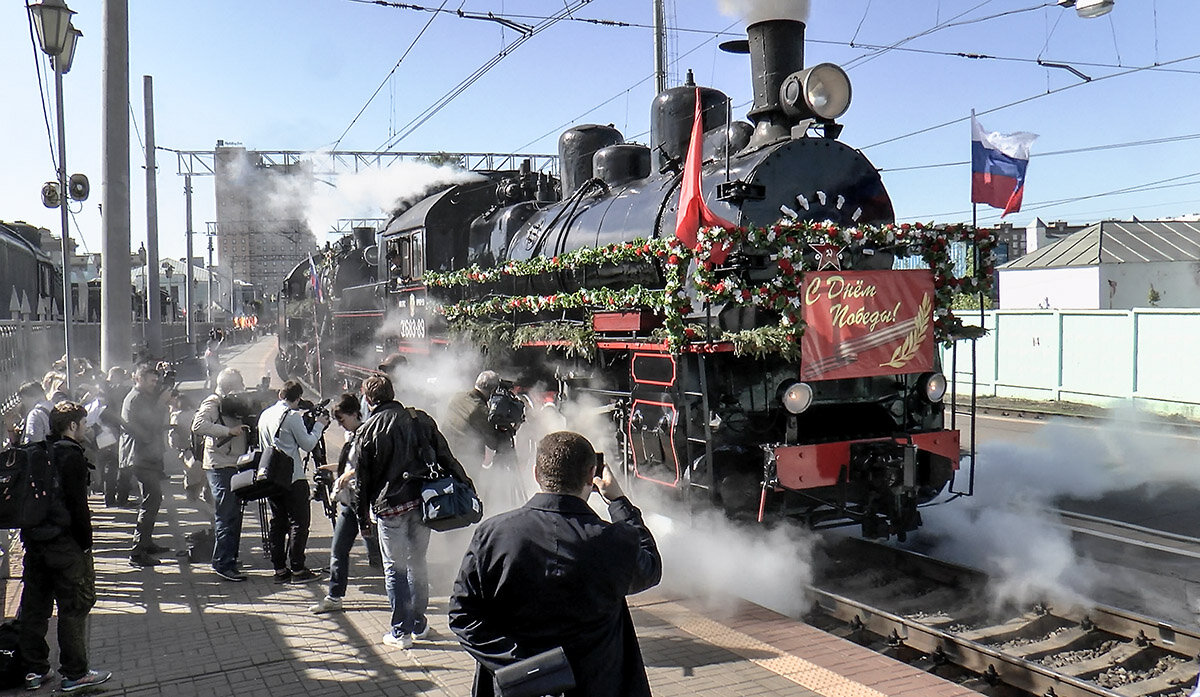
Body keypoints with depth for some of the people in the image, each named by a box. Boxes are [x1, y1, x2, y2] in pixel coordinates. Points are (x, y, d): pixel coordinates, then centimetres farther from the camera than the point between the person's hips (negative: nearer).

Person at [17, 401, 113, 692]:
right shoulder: (72, 456, -16)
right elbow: (78, 505, -18)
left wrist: (29, 535, 20)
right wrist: (86, 543, -10)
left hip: (34, 541, 8)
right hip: (65, 543, -8)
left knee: (34, 604, 14)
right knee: (75, 606, 1)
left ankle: (34, 670, 24)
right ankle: (75, 673, 8)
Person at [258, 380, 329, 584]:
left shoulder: (265, 415, 11)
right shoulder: (293, 416, -12)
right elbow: (308, 444, -9)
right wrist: (319, 425, 5)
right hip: (292, 479, -8)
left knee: (277, 523, 11)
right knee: (299, 522, -1)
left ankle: (280, 569, 13)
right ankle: (297, 569, -1)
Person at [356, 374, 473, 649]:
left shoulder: (367, 431, -5)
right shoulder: (420, 420, 2)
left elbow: (363, 479, -2)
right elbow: (446, 457, 5)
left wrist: (363, 517, 7)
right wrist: (465, 482, 13)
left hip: (390, 506, -4)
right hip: (422, 501, 4)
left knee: (394, 568, 8)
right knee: (418, 563, 18)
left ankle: (400, 630, 12)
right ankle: (418, 623, 27)